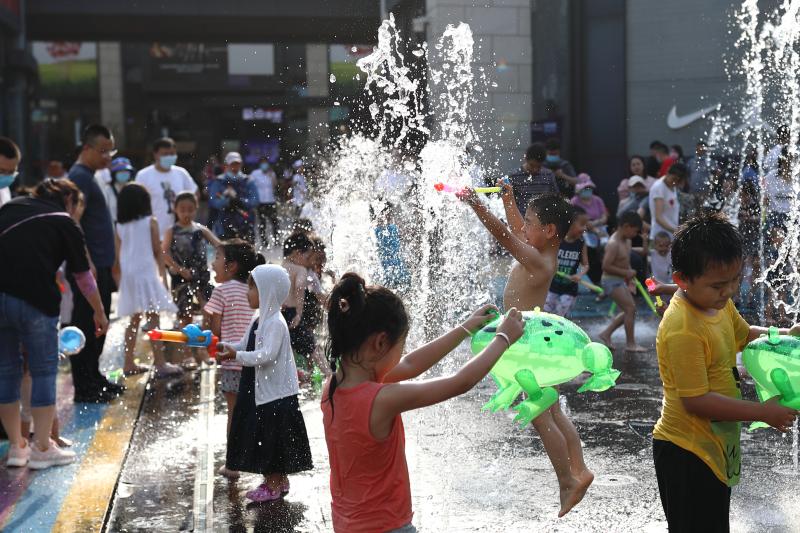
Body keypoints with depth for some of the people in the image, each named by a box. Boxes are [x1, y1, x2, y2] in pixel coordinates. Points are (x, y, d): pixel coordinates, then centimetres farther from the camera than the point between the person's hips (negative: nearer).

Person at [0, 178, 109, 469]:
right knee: (44, 371, 9)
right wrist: (99, 313, 29)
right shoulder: (65, 224, 9)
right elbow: (83, 276, 15)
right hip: (35, 300, -4)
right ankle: (42, 449, 12)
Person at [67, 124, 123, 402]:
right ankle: (84, 387, 2)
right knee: (86, 326, -4)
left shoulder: (87, 176, 17)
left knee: (97, 326, 17)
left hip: (99, 267, 10)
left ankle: (94, 378, 27)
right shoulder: (80, 177, -14)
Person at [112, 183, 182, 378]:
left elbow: (117, 257, 8)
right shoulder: (150, 222, -3)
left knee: (134, 320, 14)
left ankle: (129, 363, 17)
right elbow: (157, 252, -2)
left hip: (127, 275, 5)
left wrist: (119, 281, 15)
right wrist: (163, 275, 6)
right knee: (153, 319, -4)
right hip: (146, 273, -5)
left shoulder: (120, 226, 8)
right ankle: (160, 364, -6)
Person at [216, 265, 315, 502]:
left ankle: (276, 485, 11)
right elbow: (245, 345, 15)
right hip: (258, 390, 9)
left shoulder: (275, 323, -19)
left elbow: (266, 355, -28)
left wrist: (237, 356, -29)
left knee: (272, 439, 0)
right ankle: (271, 481, 26)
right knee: (262, 439, 15)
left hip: (275, 393, -9)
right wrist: (226, 347, -2)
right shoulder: (259, 321, 11)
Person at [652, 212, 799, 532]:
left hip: (715, 444, 9)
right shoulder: (683, 330, -28)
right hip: (687, 453, -9)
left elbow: (744, 335, 22)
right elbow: (696, 400, -28)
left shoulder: (719, 303, 1)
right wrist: (764, 413, -23)